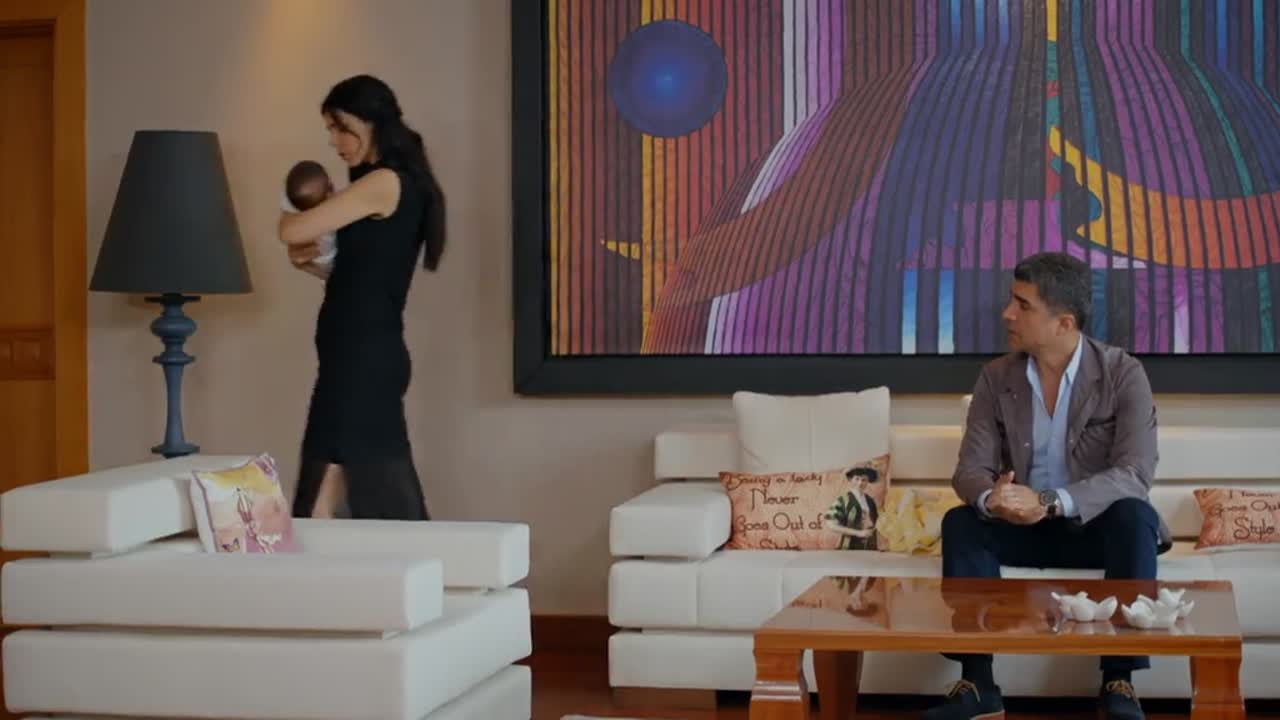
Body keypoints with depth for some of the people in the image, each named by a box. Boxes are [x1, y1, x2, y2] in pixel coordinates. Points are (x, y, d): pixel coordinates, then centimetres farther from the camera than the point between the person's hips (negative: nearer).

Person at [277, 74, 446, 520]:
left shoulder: (385, 183, -12)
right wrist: (314, 261, 7)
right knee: (390, 503, 10)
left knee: (321, 507, -9)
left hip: (361, 357, -10)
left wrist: (288, 218, 9)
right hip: (370, 355, 10)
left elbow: (293, 231, -14)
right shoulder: (404, 186, 17)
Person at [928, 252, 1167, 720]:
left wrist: (1049, 502, -38)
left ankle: (1119, 682, -28)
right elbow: (970, 469, -7)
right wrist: (992, 499, -34)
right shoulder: (995, 379, -2)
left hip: (1096, 526, -3)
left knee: (1135, 517, -34)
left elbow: (1135, 474, -23)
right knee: (960, 522, -25)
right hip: (1022, 528, 3)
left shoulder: (1123, 373, -13)